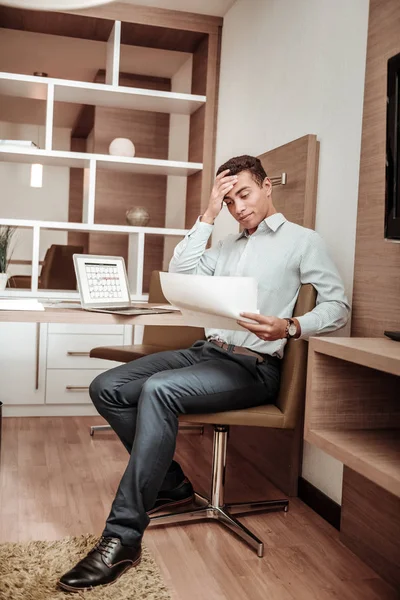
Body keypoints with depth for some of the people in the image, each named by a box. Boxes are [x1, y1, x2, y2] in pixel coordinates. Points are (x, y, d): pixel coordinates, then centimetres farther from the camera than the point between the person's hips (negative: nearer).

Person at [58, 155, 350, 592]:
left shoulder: (302, 241, 5)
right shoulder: (228, 246, 24)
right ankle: (171, 485, 3)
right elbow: (181, 276, 9)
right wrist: (208, 215, 8)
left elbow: (338, 306, -1)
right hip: (206, 350, 7)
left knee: (158, 389, -33)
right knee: (107, 388, -10)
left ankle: (122, 537, -26)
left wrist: (289, 327, -20)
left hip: (253, 365, -7)